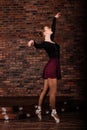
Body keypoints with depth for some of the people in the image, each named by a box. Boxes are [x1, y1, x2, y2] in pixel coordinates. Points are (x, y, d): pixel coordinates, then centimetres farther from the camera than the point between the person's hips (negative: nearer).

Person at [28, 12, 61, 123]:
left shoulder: (52, 40, 17)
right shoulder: (45, 43, -7)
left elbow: (53, 28, 33)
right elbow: (39, 46, -30)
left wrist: (55, 18, 45)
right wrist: (33, 42, -52)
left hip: (55, 68, 8)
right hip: (51, 67, -8)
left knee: (45, 90, 11)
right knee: (53, 91, -6)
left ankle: (39, 109, 18)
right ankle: (53, 112, 3)